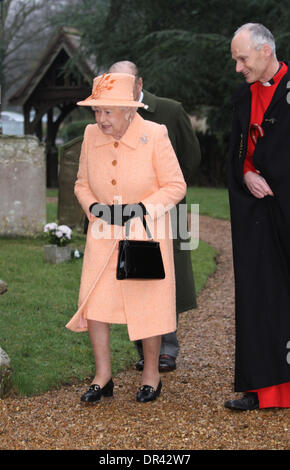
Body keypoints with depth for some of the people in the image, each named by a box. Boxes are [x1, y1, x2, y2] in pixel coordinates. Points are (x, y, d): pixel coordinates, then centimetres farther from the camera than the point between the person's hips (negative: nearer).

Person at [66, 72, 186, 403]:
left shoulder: (154, 135, -15)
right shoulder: (91, 135, -2)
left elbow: (175, 186, -10)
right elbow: (82, 184, 9)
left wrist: (140, 208, -21)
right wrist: (95, 207, -11)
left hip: (146, 232, -3)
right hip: (103, 235, 3)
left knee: (148, 302, 5)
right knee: (94, 300, -5)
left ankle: (151, 374, 23)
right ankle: (103, 376, 8)